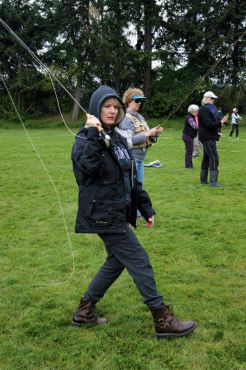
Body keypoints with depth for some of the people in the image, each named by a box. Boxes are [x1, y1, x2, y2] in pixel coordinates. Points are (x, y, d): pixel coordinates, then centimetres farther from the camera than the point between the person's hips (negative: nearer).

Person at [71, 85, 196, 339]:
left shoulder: (118, 138, 12)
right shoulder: (85, 139, -11)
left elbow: (132, 177, 17)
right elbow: (88, 169, -32)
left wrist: (145, 208, 17)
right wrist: (94, 134, -30)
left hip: (118, 213, 9)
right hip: (103, 215, -9)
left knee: (116, 261, 16)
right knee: (139, 261, -4)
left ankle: (84, 310, 30)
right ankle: (162, 320, 8)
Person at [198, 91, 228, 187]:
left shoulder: (210, 109, 17)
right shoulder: (204, 110, -14)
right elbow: (208, 124, -22)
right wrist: (221, 122, -25)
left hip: (210, 137, 10)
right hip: (207, 137, -10)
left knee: (206, 158, 13)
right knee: (214, 158, -13)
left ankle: (203, 179, 20)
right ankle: (213, 181, -14)